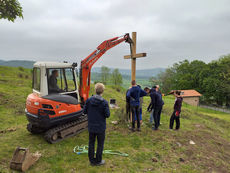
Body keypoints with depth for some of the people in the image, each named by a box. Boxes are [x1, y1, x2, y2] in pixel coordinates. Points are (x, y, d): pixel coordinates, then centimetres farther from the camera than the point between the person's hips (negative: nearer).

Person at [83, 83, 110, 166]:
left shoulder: (89, 100, -9)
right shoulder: (104, 102, -19)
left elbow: (85, 111, -1)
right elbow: (107, 115, -14)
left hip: (91, 126, 3)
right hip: (101, 127, -3)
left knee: (91, 143, 18)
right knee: (100, 144, 15)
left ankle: (92, 160, 30)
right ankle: (98, 161, 27)